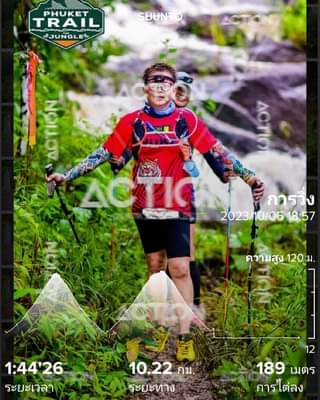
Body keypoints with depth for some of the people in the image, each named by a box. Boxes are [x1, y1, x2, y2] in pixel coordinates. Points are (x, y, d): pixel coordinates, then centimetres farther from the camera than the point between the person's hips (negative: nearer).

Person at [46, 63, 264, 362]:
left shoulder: (187, 120, -3)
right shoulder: (132, 122, 0)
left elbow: (216, 152, -4)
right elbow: (104, 154, 3)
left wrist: (247, 176, -11)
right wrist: (68, 175, 0)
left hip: (176, 206, -2)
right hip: (144, 206, 2)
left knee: (179, 269, -6)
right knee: (155, 267, 12)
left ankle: (185, 336, 2)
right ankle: (160, 326, 26)